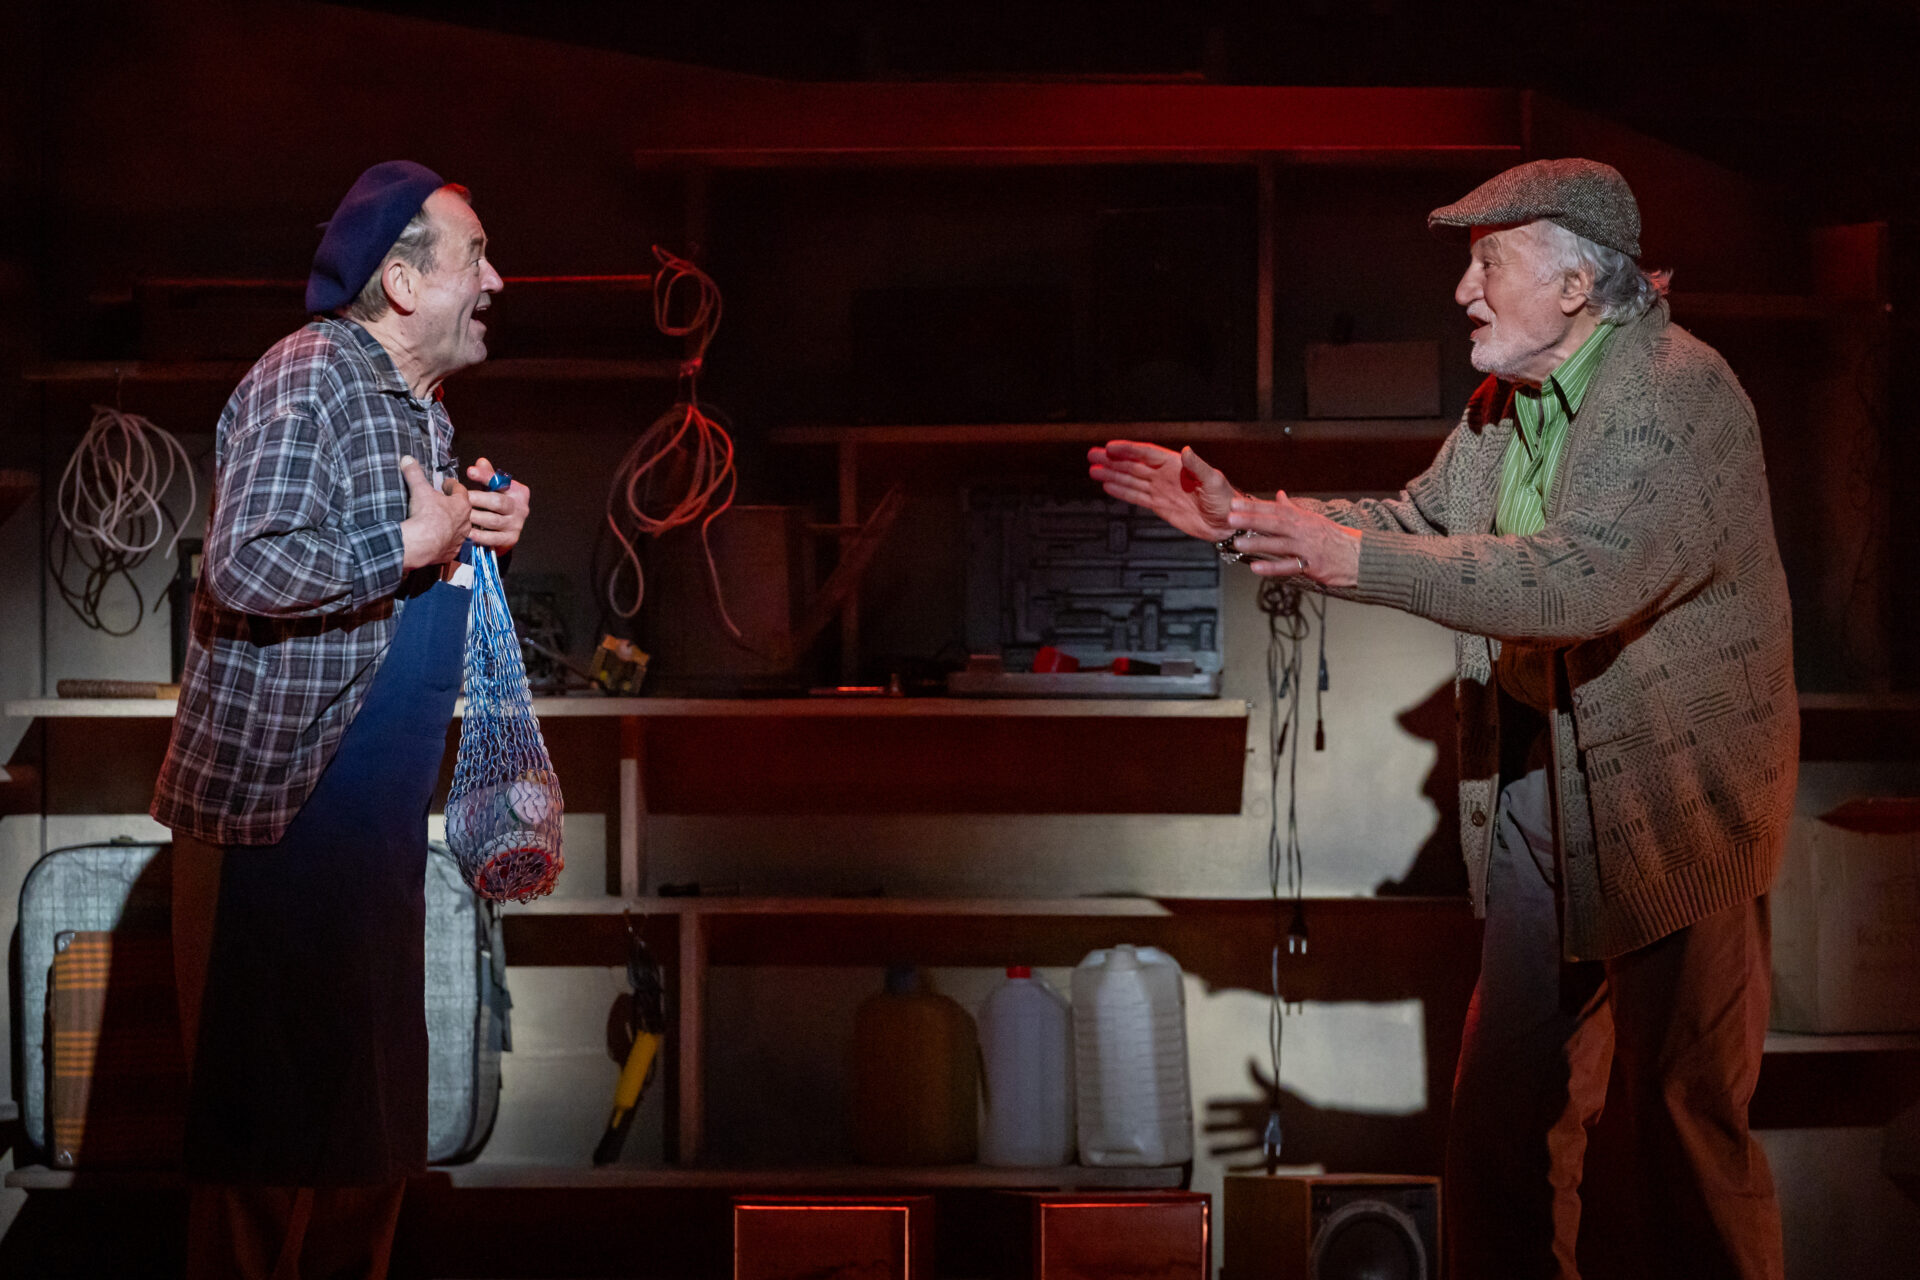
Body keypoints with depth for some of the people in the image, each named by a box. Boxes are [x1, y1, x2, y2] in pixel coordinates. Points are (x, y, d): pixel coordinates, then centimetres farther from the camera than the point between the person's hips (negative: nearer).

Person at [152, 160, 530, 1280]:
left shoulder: (421, 406, 17)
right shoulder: (310, 377, -14)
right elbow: (249, 564, -27)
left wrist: (477, 532, 9)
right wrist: (412, 542, -16)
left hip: (377, 808, 10)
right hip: (278, 808, -9)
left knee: (371, 1102, 14)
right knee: (275, 1114, -4)